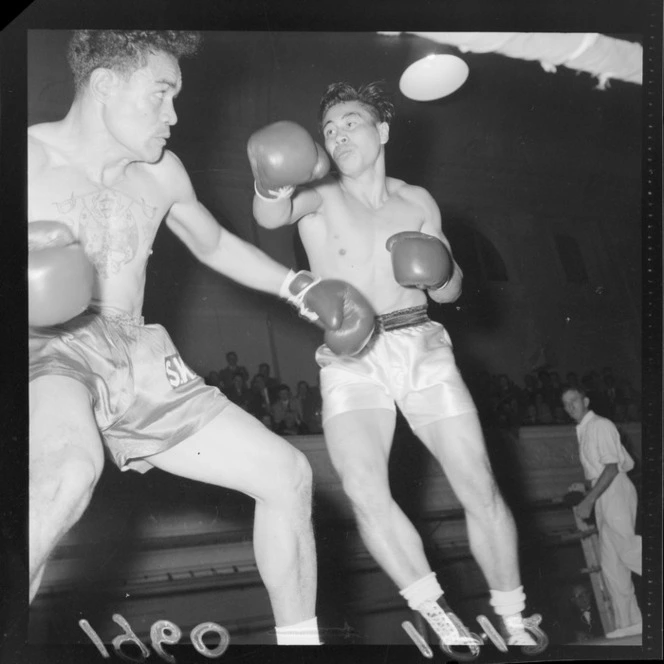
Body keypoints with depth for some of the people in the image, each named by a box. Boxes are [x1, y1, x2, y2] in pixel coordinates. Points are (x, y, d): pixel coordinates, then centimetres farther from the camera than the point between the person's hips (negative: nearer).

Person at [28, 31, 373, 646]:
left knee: (286, 473, 2)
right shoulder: (32, 157, -7)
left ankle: (300, 639, 16)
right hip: (47, 350, -6)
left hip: (138, 361, 6)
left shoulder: (161, 173, 10)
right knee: (73, 470, -43)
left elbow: (215, 244, 28)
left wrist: (299, 288, 24)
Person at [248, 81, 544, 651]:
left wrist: (442, 273, -8)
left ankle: (515, 621, 18)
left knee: (481, 490, -3)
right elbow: (271, 216, -23)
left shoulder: (417, 201, 10)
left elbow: (449, 292, 15)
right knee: (364, 490, -25)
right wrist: (270, 186, -46)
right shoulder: (320, 193, 1)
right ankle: (441, 618, -7)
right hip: (349, 362, -2)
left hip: (423, 349, 3)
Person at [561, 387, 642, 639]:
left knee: (628, 550, -20)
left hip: (615, 492, -9)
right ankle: (628, 621, 12)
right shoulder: (583, 431, 17)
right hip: (603, 495, 9)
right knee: (611, 563, 8)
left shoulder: (600, 425, -10)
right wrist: (585, 486, 15)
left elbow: (612, 468, -17)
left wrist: (588, 500, -18)